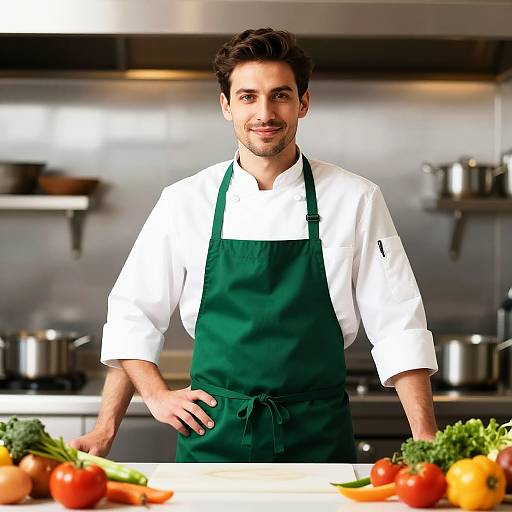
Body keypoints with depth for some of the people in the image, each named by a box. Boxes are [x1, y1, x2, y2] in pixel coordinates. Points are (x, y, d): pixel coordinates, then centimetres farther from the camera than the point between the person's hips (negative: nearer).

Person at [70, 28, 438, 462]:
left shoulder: (356, 199, -1)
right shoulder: (185, 201, 1)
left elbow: (398, 326, -1)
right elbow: (132, 315, 9)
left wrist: (425, 440, -8)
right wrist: (107, 429, 2)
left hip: (317, 437, 0)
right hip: (213, 435, 1)